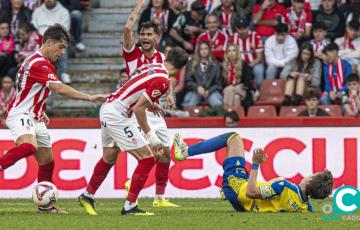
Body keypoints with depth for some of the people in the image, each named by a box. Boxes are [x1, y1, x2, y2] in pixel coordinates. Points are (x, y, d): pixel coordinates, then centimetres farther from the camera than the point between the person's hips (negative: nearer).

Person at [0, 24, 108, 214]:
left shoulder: (42, 62, 16)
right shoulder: (38, 63, -18)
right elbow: (60, 89, -28)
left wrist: (41, 112, 23)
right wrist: (91, 98, -28)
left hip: (35, 119, 10)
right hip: (20, 115, -10)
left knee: (47, 161, 10)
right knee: (29, 146, -38)